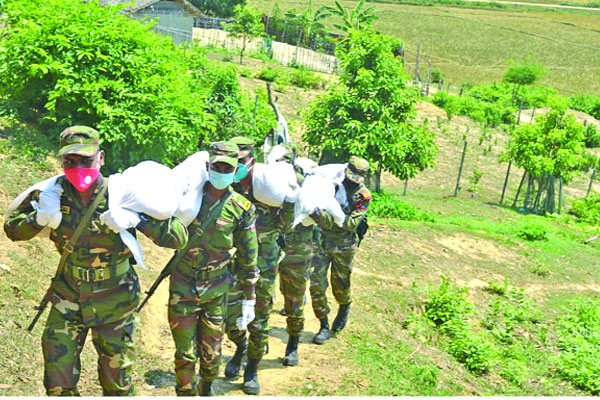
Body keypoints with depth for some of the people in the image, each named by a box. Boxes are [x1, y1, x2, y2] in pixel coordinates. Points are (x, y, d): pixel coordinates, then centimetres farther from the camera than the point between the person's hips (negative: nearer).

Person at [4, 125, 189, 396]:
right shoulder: (53, 194, -10)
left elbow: (178, 238, -19)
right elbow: (12, 228, 3)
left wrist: (137, 220, -33)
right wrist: (40, 219, -18)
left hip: (114, 305, -2)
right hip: (67, 302, 2)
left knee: (117, 384, 13)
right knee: (57, 385, 8)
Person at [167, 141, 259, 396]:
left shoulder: (242, 209, -3)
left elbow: (248, 259, 3)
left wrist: (249, 299, 4)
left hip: (215, 291, 1)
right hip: (182, 289, 0)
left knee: (211, 352, 13)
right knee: (185, 354, 4)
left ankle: (207, 389, 41)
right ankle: (186, 392, 26)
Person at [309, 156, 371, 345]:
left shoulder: (363, 197, -10)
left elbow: (352, 223, -20)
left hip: (343, 246, -1)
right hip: (322, 242, 1)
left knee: (340, 287, 12)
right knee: (316, 285, -6)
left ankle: (344, 309, 47)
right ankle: (324, 327, 8)